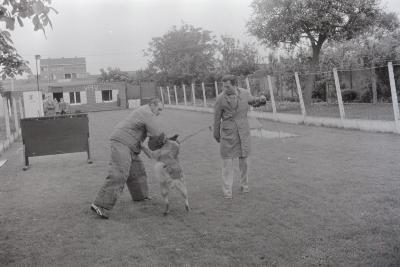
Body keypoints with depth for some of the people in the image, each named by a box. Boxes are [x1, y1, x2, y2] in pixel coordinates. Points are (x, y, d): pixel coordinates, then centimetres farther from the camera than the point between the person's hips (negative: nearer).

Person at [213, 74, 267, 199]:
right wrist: (216, 136, 8)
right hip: (228, 133, -2)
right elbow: (217, 119, -1)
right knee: (227, 161, -3)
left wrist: (261, 99, -8)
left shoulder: (244, 93, -3)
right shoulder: (220, 99, -11)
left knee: (243, 159, 11)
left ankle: (244, 184, 30)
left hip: (243, 132, 3)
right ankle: (227, 191, 4)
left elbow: (254, 102, 15)